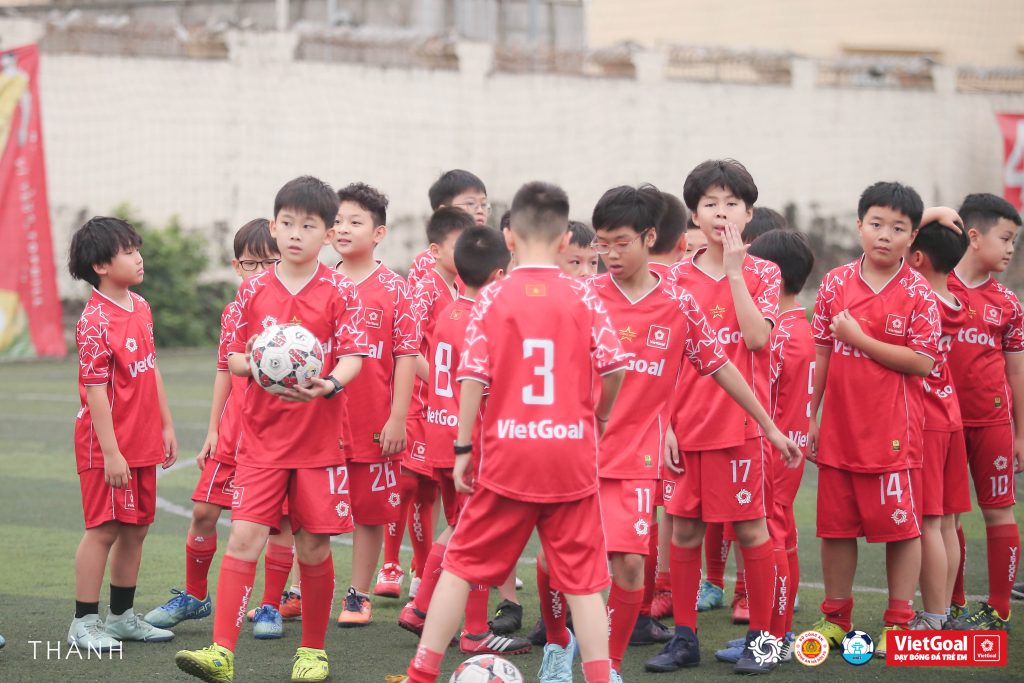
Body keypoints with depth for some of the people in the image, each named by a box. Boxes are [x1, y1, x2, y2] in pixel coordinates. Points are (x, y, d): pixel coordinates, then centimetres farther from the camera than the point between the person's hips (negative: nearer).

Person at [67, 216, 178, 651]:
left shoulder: (141, 307, 9)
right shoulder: (95, 321, -17)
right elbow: (95, 389, -19)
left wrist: (166, 425, 17)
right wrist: (110, 452, -20)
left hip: (143, 442, 8)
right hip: (108, 445, -8)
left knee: (136, 529, 12)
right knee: (104, 529, -3)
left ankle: (122, 616, 23)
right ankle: (84, 624, 5)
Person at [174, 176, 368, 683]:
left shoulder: (340, 291, -2)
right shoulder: (254, 289, 4)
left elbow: (353, 356, -7)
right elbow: (232, 358, 8)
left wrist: (330, 384, -27)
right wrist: (254, 365, -14)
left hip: (320, 437, -1)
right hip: (262, 436, 1)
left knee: (314, 546, 4)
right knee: (245, 535, -10)